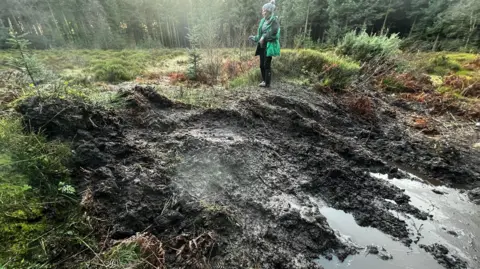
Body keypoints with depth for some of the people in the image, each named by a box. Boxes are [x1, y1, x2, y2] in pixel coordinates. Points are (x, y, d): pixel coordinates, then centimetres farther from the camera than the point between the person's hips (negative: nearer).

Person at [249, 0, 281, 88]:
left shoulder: (274, 20, -7)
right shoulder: (263, 21, 14)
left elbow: (274, 33, -17)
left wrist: (264, 37, -20)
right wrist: (254, 38, 20)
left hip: (269, 46, -7)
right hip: (262, 46, 8)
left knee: (267, 64, -7)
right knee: (262, 65, 7)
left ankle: (267, 83, 0)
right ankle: (264, 80, 18)